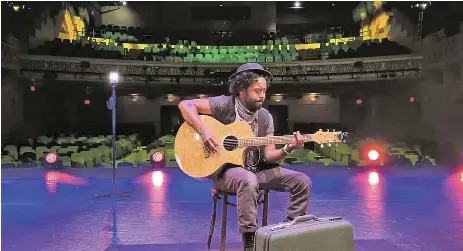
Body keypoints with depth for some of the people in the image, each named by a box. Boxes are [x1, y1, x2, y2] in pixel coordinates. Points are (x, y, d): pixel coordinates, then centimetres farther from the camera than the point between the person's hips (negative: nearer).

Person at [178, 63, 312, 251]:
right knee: (249, 180, -41)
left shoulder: (265, 117, 5)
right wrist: (203, 131, -27)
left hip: (256, 169, 6)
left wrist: (287, 150, -19)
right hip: (224, 168, -6)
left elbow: (268, 155, 1)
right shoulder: (225, 104, -11)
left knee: (302, 181, -6)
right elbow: (185, 105, -16)